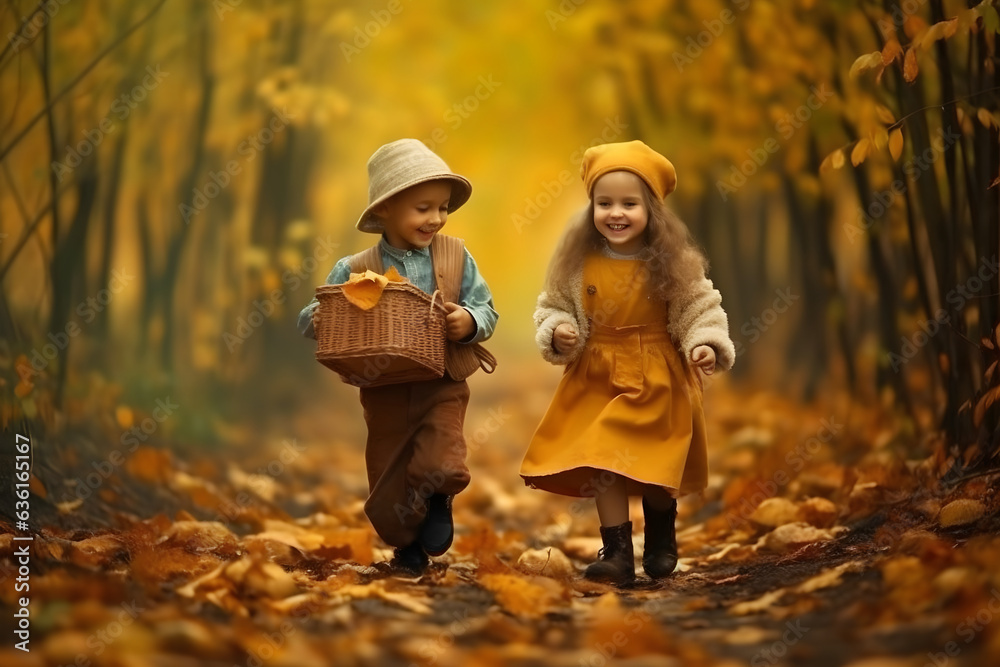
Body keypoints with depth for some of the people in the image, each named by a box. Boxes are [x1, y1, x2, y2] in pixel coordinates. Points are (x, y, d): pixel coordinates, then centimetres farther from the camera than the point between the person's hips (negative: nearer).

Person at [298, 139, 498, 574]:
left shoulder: (455, 256, -1)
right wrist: (317, 321, -24)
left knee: (439, 466, -23)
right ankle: (407, 547, 38)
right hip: (384, 394, 1)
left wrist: (471, 322, -21)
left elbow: (486, 312, 1)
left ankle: (438, 500, 11)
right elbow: (310, 319, -2)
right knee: (388, 488, 11)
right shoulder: (355, 271, -5)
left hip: (442, 386, -1)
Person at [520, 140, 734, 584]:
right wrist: (557, 332, -14)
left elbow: (699, 308, -6)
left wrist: (707, 343, -23)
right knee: (603, 464, -6)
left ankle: (661, 541, 32)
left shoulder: (673, 261, -10)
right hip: (598, 379, 1)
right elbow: (555, 306, 6)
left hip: (658, 379, -1)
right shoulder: (577, 262, -5)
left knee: (658, 467, 7)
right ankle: (617, 552, 5)